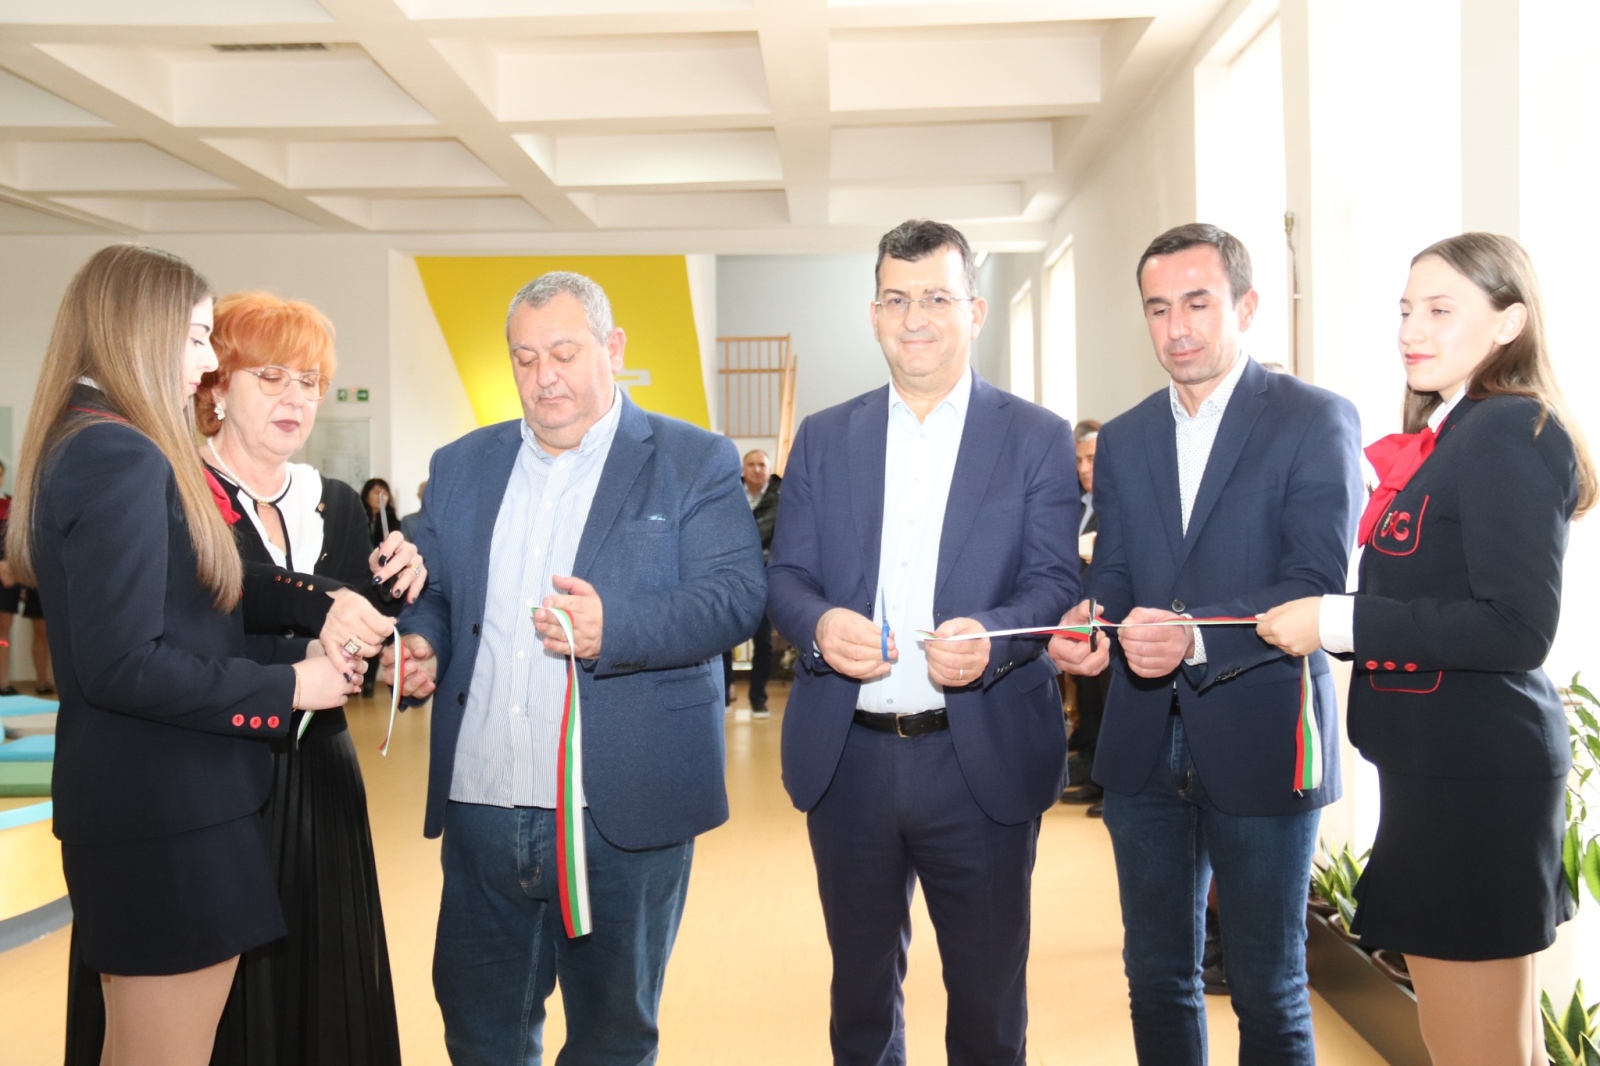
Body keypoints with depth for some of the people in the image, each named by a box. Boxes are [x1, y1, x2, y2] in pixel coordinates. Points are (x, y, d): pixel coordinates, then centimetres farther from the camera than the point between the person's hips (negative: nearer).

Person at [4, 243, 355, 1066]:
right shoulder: (122, 458, -18)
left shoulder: (87, 448, 13)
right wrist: (286, 687, -15)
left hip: (140, 798, 10)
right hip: (164, 810, -10)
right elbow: (123, 662, -24)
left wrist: (301, 651, 4)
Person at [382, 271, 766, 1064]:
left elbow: (735, 595, -10)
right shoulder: (461, 466, 14)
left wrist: (613, 626, -25)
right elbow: (431, 591, 18)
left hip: (623, 814, -4)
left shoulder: (694, 462, -1)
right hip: (481, 806, 4)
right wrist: (421, 642, -5)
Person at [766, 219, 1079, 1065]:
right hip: (847, 760, 2)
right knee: (861, 987, 18)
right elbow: (784, 575, 5)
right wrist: (818, 624, -17)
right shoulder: (823, 438, 8)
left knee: (988, 993, 12)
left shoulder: (1038, 439, 1)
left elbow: (1056, 582, -5)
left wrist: (990, 637, -26)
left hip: (982, 761, -2)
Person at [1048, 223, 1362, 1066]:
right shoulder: (1122, 439, 11)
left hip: (1260, 743, -5)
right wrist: (1087, 622, -14)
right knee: (1156, 978, 17)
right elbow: (1112, 574, 10)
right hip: (1144, 746, 5)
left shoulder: (1315, 420, -6)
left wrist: (1194, 635, -30)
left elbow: (1319, 586, -15)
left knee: (1268, 990, 9)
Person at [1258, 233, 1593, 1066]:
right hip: (1438, 767, 10)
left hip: (1474, 776, -10)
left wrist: (1338, 622, -20)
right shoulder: (1449, 435, 14)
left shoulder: (1513, 433, -14)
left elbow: (1518, 629, -22)